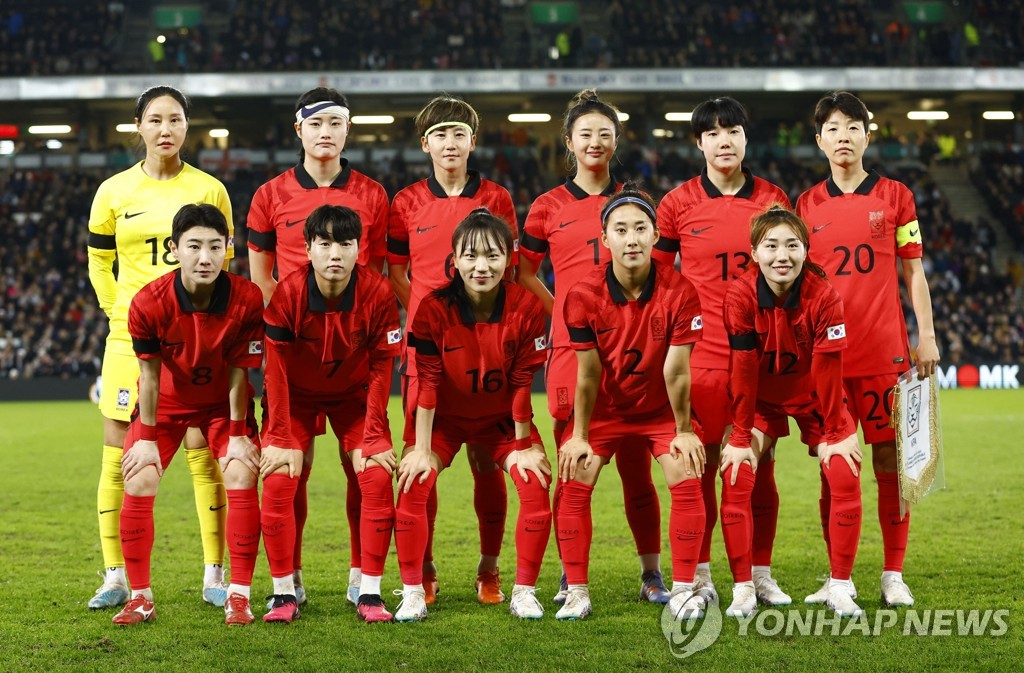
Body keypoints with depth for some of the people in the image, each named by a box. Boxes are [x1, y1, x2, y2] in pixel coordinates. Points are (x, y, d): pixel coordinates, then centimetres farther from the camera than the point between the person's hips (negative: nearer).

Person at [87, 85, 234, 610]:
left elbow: (224, 264, 11)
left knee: (204, 456, -2)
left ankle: (214, 577, 6)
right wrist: (120, 313, 9)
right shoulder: (114, 192, 5)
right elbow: (98, 261, 15)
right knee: (118, 457, 0)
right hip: (130, 339, 1)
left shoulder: (209, 190, 3)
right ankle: (115, 578, 8)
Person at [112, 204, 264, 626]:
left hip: (223, 403, 0)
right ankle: (140, 597, 2)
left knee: (242, 479, -17)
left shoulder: (246, 299, -27)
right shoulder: (148, 303, -27)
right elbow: (150, 374, -16)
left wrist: (238, 435, -12)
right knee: (138, 484, -11)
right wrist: (147, 439, -10)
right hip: (167, 402, 0)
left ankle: (239, 595, -7)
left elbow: (238, 373, -17)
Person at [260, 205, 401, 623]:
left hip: (353, 396, 0)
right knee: (278, 480, -15)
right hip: (296, 395, 0)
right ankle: (284, 593, -4)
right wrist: (280, 440, -18)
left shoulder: (378, 294, -23)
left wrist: (372, 438, -15)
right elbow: (276, 370, -18)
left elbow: (380, 370, -15)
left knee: (378, 477, -15)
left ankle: (369, 593, -6)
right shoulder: (288, 293, -24)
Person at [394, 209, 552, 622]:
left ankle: (524, 592, -3)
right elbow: (427, 382, -18)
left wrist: (523, 445, -10)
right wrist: (422, 449, -16)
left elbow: (522, 382, -15)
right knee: (413, 483, -19)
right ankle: (412, 593, -7)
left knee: (536, 484, -17)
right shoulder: (434, 308, -22)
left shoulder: (525, 308, -21)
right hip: (445, 417, 0)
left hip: (503, 418, 1)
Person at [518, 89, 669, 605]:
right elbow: (522, 271, 14)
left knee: (636, 466, 1)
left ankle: (652, 574, 9)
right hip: (571, 347, -1)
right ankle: (570, 577, 9)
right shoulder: (549, 206, 8)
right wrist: (562, 309, 3)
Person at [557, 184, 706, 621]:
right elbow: (588, 375, -14)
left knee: (687, 482, -15)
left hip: (661, 408, 0)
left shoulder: (680, 293, -22)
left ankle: (683, 589, -3)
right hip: (605, 408, 1)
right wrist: (579, 435, -10)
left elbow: (676, 371, -18)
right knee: (573, 483, -12)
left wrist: (684, 432, -10)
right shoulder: (583, 296, -21)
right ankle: (576, 592, -2)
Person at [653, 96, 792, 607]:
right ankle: (699, 575, 9)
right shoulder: (678, 204, 3)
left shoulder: (773, 199, 7)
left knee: (760, 465, 4)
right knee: (700, 464, -1)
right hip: (701, 350, -1)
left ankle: (760, 574, 14)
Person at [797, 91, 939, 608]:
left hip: (884, 349, -1)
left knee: (890, 458, -1)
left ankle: (894, 575, 6)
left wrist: (926, 335, 1)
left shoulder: (894, 196, 6)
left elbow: (913, 271, 8)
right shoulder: (806, 205, 9)